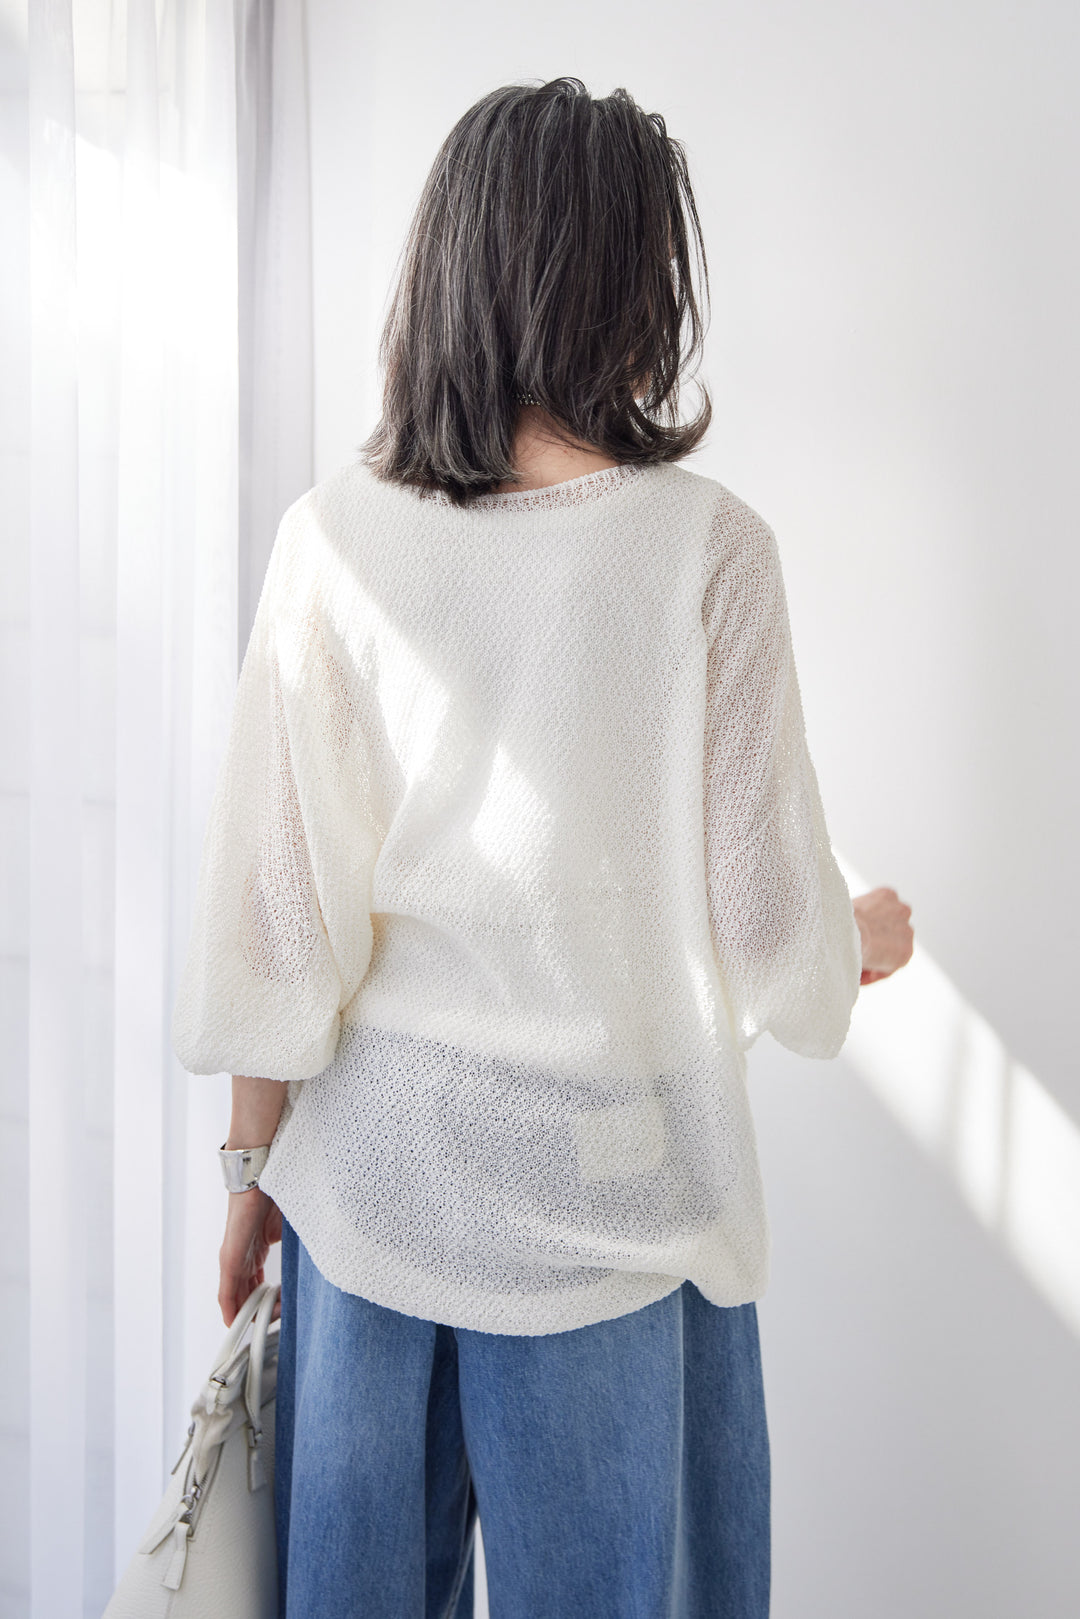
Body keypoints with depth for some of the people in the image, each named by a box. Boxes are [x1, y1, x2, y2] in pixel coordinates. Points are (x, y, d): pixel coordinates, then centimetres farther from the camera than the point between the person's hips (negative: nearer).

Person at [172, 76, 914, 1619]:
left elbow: (271, 899, -4)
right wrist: (867, 941, 13)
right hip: (606, 1190, -2)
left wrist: (256, 1163, 9)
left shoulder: (334, 534, -7)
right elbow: (758, 923, -10)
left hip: (371, 1162, 3)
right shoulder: (705, 543, -14)